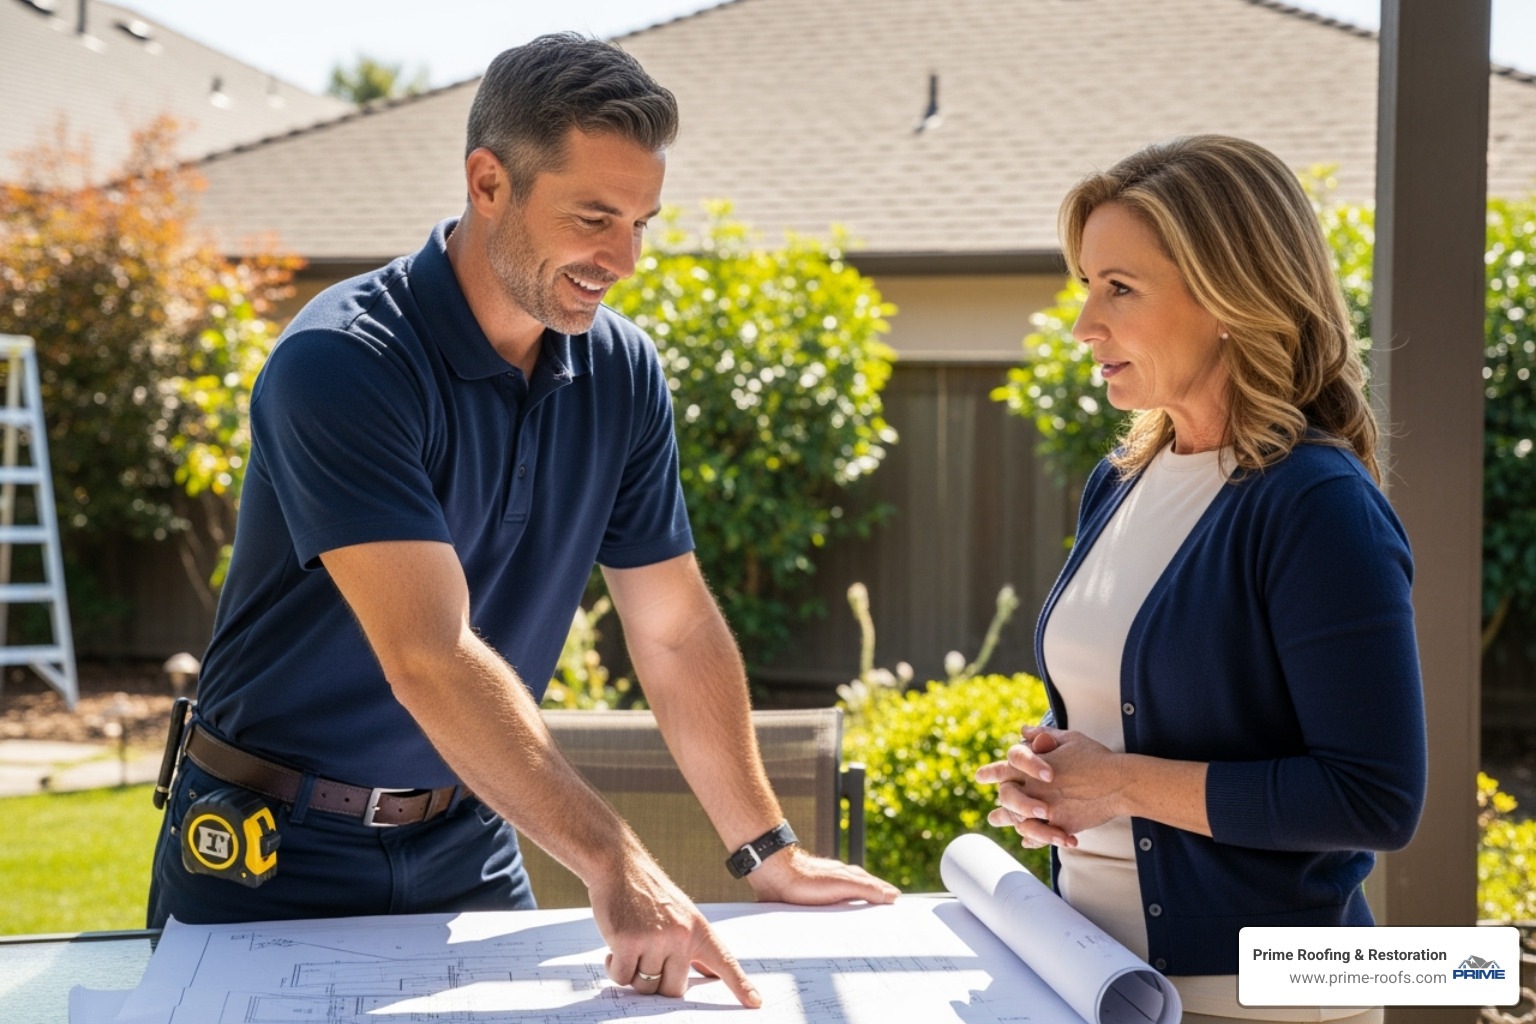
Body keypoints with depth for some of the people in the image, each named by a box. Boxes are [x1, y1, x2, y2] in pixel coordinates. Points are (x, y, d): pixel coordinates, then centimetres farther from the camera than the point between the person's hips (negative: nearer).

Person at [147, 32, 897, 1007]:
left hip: (466, 841, 5)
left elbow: (676, 631, 4)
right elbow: (429, 657, -33)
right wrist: (613, 865, -37)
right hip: (278, 851, -5)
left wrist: (769, 852, 2)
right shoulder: (338, 366, -24)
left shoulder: (622, 370, -4)